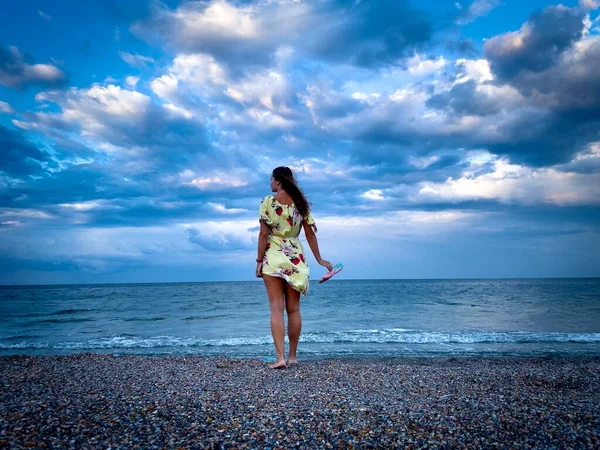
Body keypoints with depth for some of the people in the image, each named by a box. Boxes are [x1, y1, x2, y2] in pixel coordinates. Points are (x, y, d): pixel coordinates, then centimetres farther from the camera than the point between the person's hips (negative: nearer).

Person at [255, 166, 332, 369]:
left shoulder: (268, 201, -5)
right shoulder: (300, 202, 5)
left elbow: (264, 234, -10)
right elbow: (310, 233, 5)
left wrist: (259, 260, -5)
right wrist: (319, 259, 12)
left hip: (274, 256, -3)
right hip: (295, 257, 3)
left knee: (276, 308, -1)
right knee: (294, 309, 10)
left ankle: (280, 357, -7)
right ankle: (292, 356, 18)